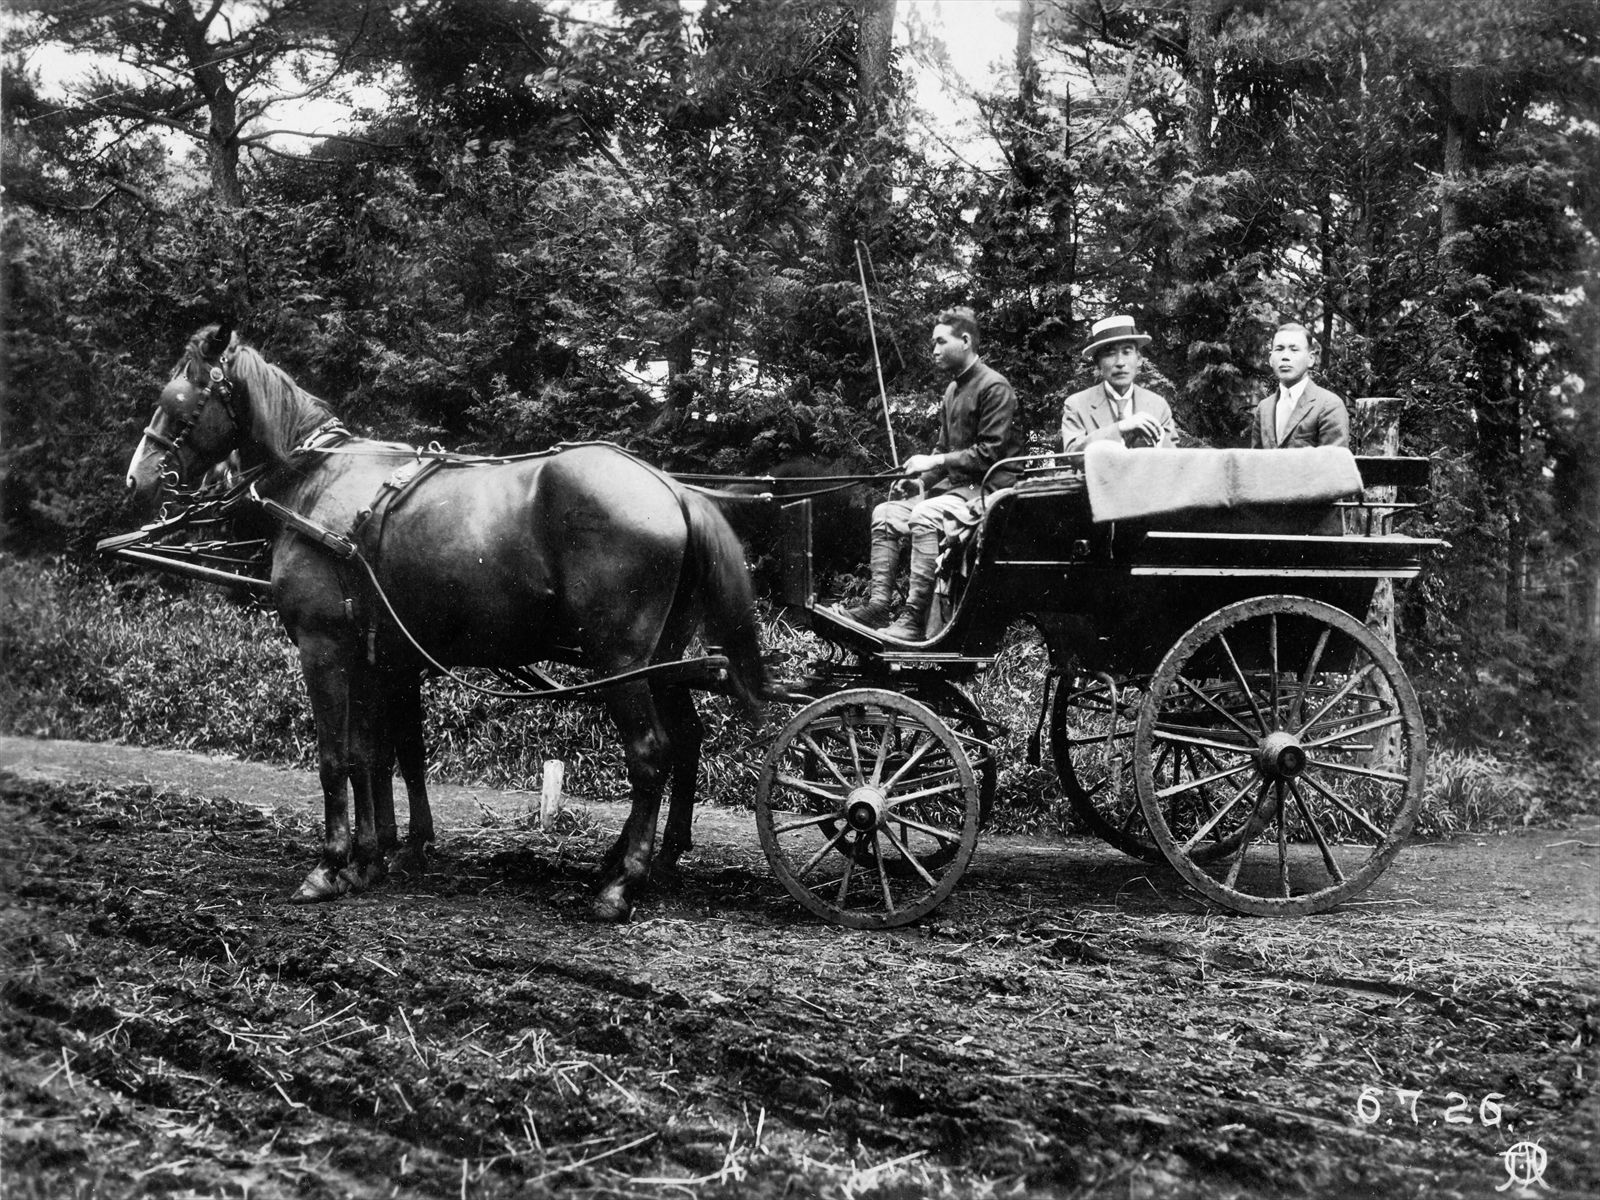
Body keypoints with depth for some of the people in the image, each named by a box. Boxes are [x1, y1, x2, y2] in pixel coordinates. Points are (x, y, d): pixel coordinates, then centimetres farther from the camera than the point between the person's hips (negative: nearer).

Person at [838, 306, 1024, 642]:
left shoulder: (994, 387, -11)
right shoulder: (953, 390, 19)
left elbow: (991, 452, -17)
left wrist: (935, 462, -16)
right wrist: (922, 479, 5)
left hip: (989, 487, -10)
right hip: (954, 484, 10)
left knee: (925, 516, -32)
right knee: (886, 513, -3)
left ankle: (914, 618, -35)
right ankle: (878, 606, -11)